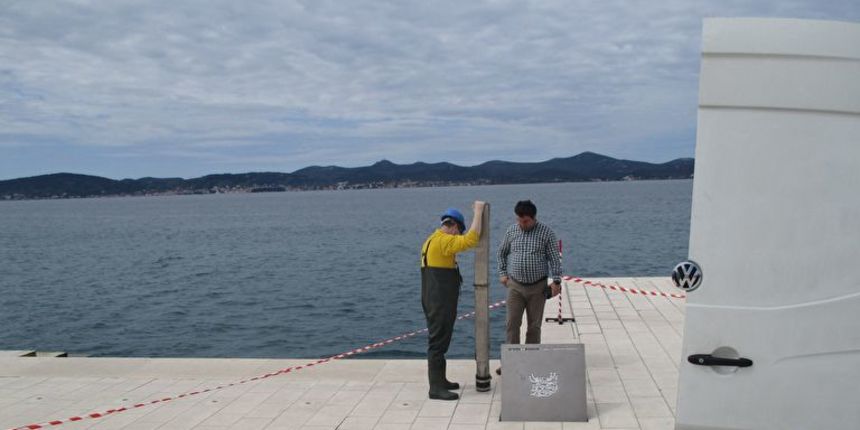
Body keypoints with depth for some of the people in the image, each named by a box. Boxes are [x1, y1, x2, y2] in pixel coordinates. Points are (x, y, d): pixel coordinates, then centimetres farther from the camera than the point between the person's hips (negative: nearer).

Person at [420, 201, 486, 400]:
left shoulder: (432, 240, 15)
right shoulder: (444, 241, -18)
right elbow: (471, 239, -28)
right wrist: (478, 211, -19)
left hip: (434, 301, 11)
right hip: (440, 303, -11)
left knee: (439, 341, 18)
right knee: (438, 342, -6)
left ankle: (439, 380, 28)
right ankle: (436, 387, -2)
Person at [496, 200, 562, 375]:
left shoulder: (546, 233, -5)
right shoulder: (511, 231, 3)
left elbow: (554, 258, -4)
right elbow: (502, 252, 17)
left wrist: (556, 281, -10)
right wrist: (502, 273, 11)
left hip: (537, 287, -1)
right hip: (515, 285, 2)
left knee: (534, 326, 7)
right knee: (512, 323, -4)